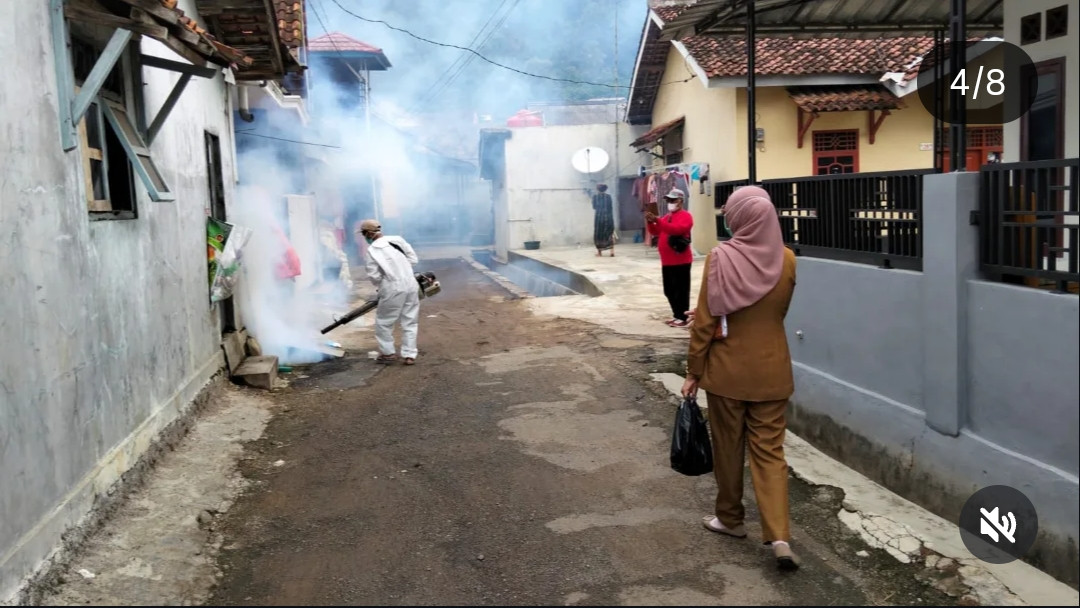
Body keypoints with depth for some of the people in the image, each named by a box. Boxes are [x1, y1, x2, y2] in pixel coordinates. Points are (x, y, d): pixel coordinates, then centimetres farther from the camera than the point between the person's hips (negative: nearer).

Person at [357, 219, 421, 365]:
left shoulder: (373, 249, -7)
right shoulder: (398, 240, 5)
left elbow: (373, 275, -9)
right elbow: (413, 259, 9)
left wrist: (381, 286, 10)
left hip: (393, 289, -5)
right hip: (411, 285, 5)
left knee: (383, 321, 13)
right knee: (410, 321, 11)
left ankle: (388, 353, 18)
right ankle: (410, 355, 11)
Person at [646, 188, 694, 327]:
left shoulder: (685, 216, -8)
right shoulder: (667, 216, 20)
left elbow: (676, 229, -26)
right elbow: (655, 232, 17)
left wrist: (658, 221, -31)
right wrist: (650, 222, -3)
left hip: (680, 261, -9)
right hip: (667, 261, 9)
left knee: (681, 290, -4)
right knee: (669, 291, 13)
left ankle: (682, 318, 1)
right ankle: (676, 315, 23)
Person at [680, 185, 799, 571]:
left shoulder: (720, 258, -15)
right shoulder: (786, 261, -4)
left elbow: (704, 321, -12)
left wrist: (694, 372, -2)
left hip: (727, 370, -3)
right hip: (772, 369, 3)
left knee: (727, 446, 15)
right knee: (769, 450, 8)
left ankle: (730, 518, 32)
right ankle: (779, 537, -1)